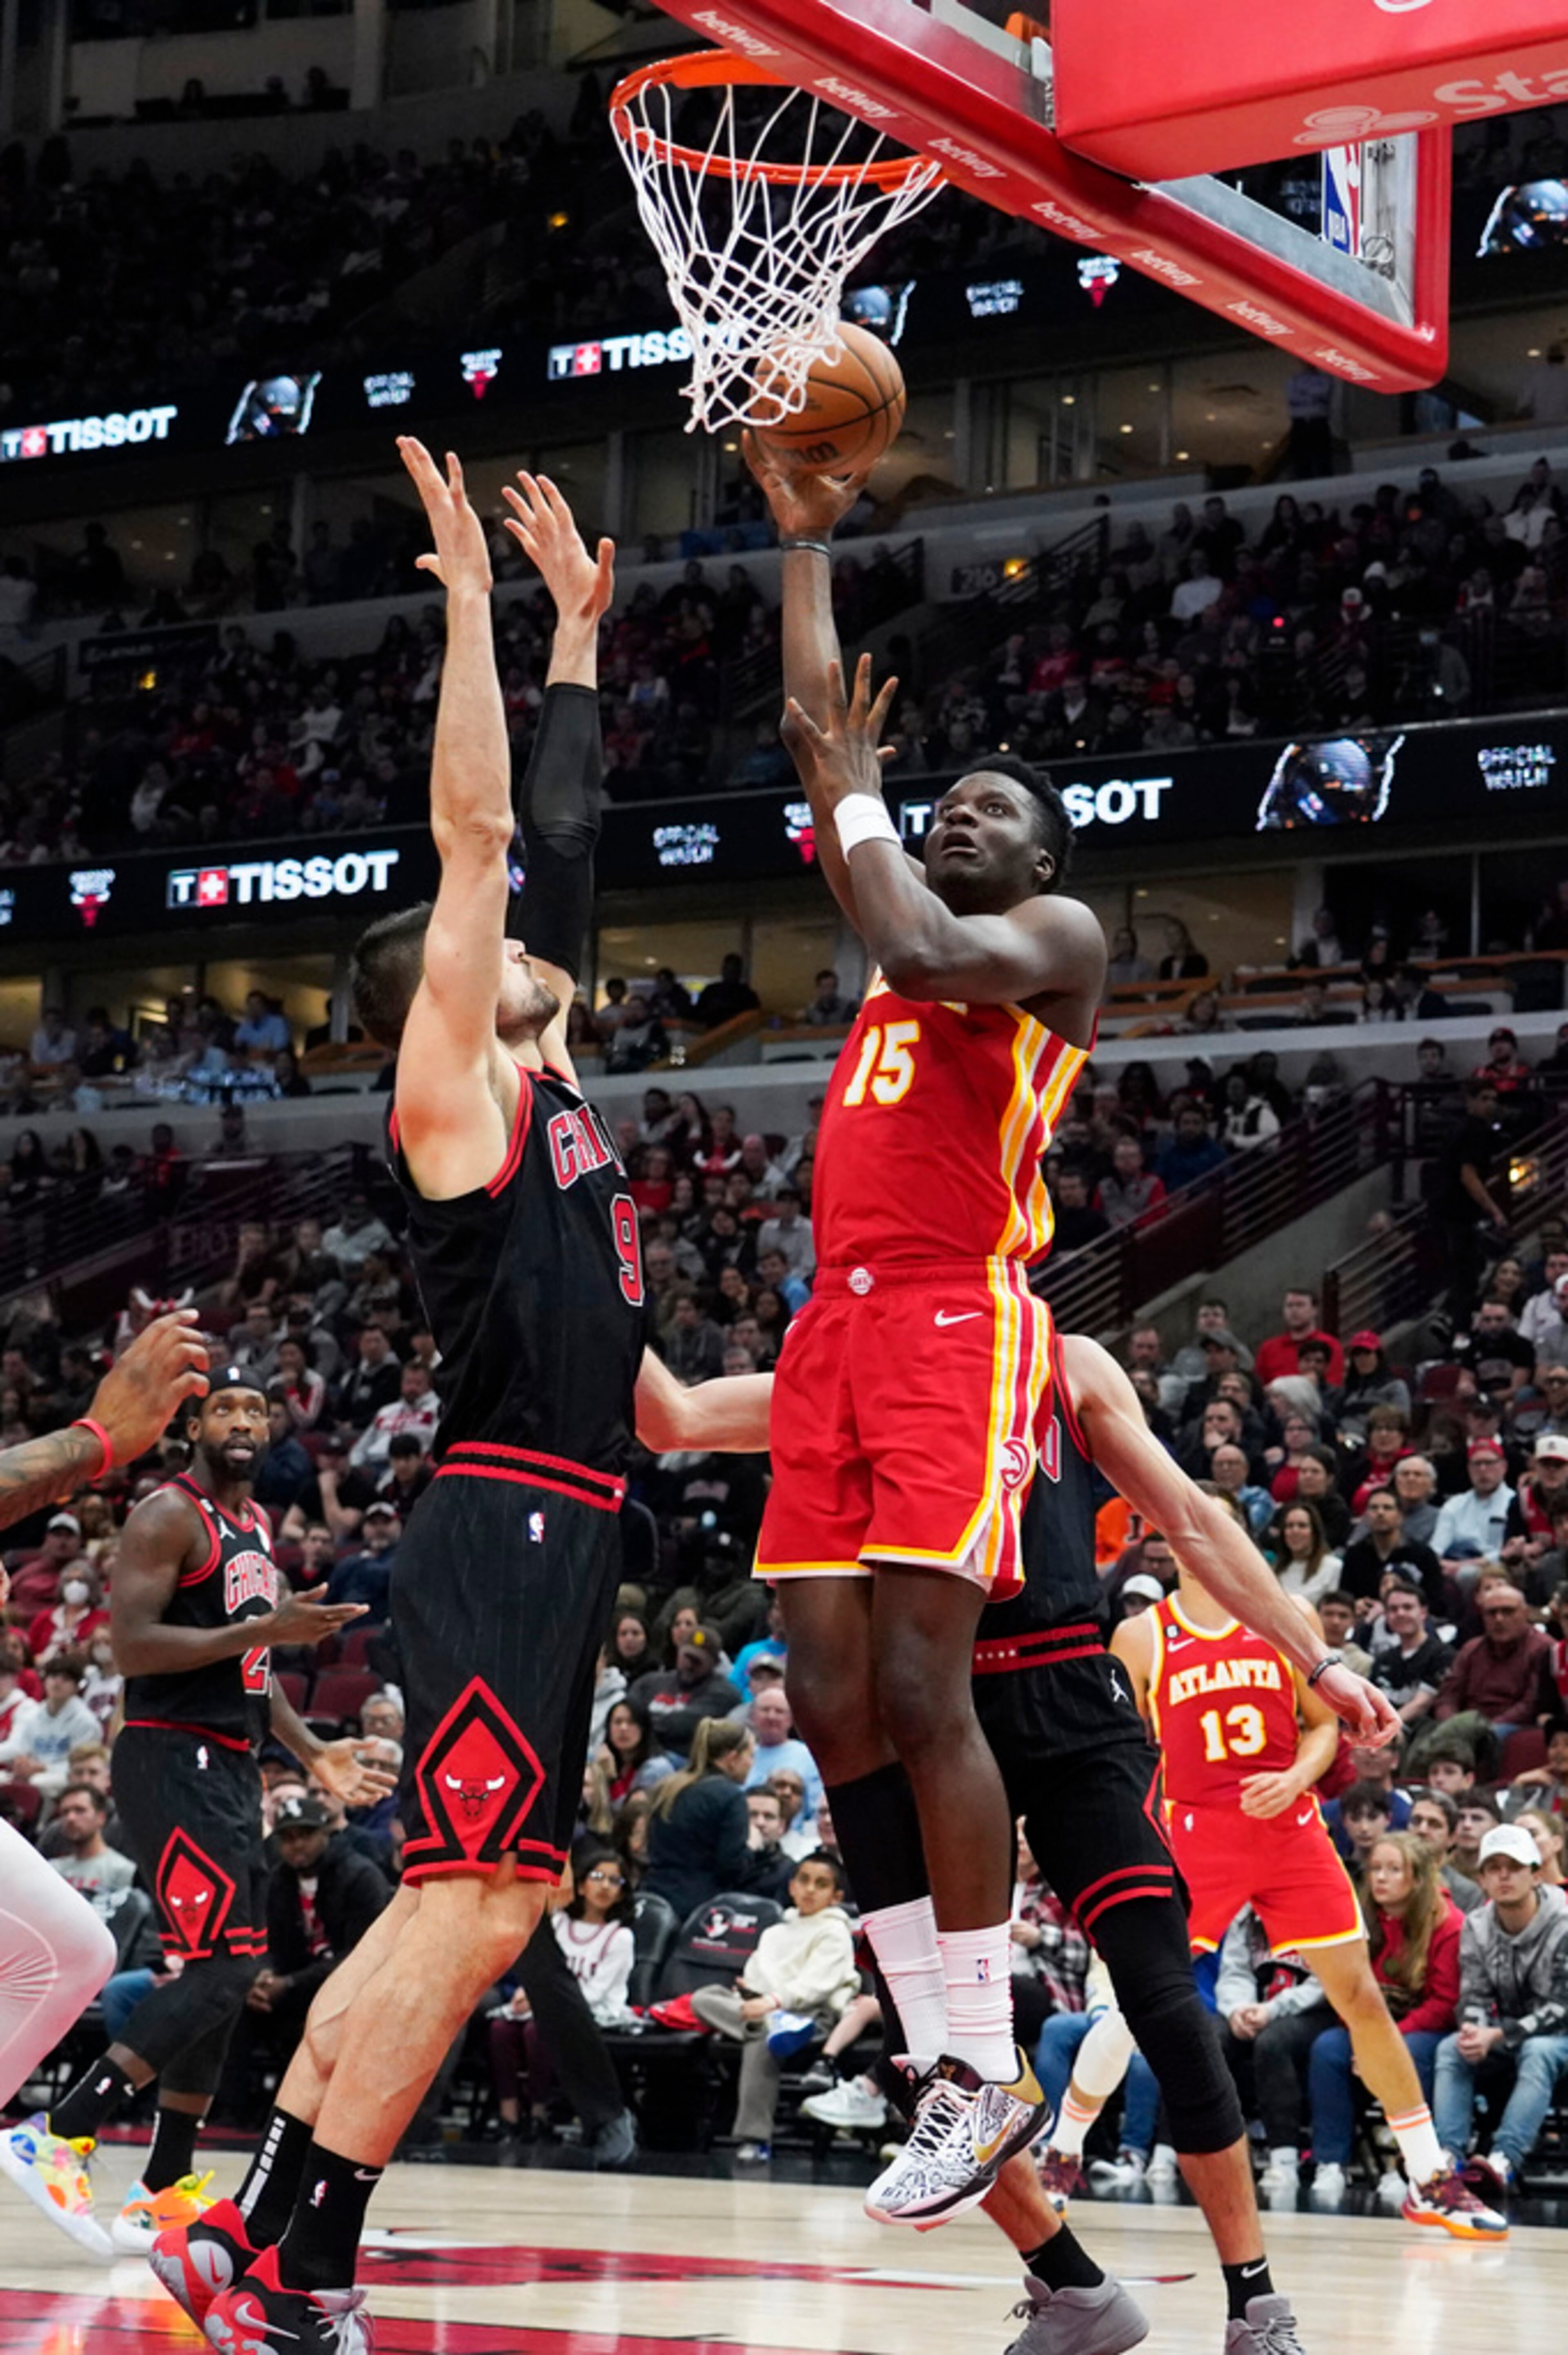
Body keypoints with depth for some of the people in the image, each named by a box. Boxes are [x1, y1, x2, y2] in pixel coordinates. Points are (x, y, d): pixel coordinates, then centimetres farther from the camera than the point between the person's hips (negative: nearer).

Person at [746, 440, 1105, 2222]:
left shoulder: (1055, 931, 4)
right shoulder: (908, 930, 25)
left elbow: (927, 952, -17)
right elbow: (823, 738, 26)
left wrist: (854, 796, -3)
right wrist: (808, 546, 25)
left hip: (958, 1323, -8)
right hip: (837, 1326, 8)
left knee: (918, 1691, -16)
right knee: (830, 1705, 0)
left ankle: (990, 2067, -9)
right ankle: (947, 2063, 5)